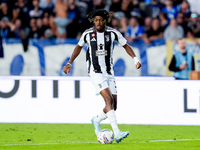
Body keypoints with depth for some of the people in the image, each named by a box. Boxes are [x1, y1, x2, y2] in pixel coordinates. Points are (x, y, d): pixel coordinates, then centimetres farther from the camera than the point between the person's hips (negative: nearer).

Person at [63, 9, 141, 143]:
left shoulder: (113, 33, -1)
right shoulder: (88, 34, -2)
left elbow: (126, 46, 9)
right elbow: (79, 47, 16)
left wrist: (135, 59, -5)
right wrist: (69, 63, 13)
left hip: (109, 72, 3)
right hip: (95, 72, -3)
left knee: (113, 105, 2)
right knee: (109, 100, -21)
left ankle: (97, 121, 34)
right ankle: (117, 133, -28)